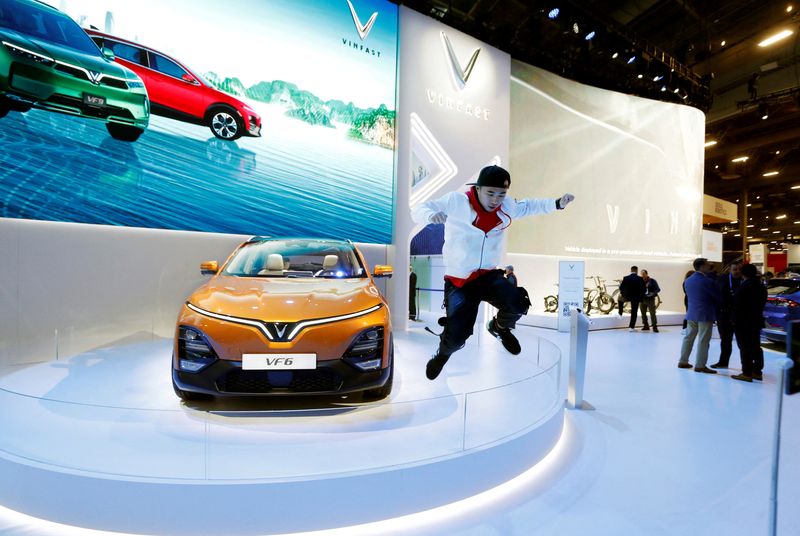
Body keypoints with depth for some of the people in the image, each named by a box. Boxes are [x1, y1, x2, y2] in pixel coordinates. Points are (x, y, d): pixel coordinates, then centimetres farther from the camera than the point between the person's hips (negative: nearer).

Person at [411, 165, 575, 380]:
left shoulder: (507, 206, 1)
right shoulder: (456, 201, -15)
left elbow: (527, 206, 22)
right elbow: (418, 211, -13)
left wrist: (557, 203, 10)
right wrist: (431, 214, -37)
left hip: (490, 275, 4)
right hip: (458, 281, -4)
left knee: (518, 306, -23)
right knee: (457, 337, -14)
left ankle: (499, 327, 16)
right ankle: (443, 353, 26)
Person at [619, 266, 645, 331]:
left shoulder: (626, 278, -10)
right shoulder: (640, 279, -9)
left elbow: (621, 288, -5)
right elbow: (643, 289, -6)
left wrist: (620, 283, 17)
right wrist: (641, 298, 7)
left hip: (627, 296, 0)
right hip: (636, 298, 0)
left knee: (621, 299, 34)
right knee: (634, 312, 9)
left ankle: (620, 314, 31)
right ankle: (631, 327, 11)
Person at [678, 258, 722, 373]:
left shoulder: (687, 280, 9)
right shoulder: (707, 281, -14)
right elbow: (718, 296, -7)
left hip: (691, 313, 7)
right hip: (705, 314, -7)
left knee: (689, 337, 12)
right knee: (703, 340, -1)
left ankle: (683, 361, 17)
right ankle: (700, 365, 2)